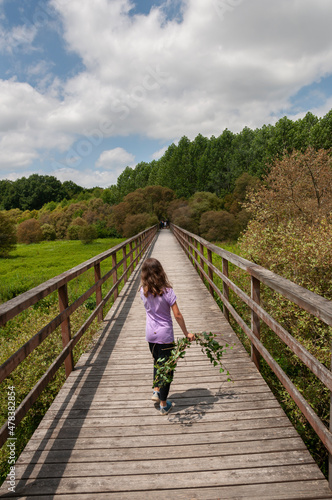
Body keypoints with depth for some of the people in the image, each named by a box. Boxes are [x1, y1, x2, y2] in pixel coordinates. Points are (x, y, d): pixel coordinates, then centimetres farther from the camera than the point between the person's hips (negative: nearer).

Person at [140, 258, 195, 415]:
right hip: (165, 335, -4)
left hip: (150, 334, 4)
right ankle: (163, 404, 20)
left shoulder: (143, 291, -6)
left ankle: (156, 391, 29)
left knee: (157, 362, 28)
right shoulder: (167, 292, -18)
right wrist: (186, 333, -3)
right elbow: (177, 315, -14)